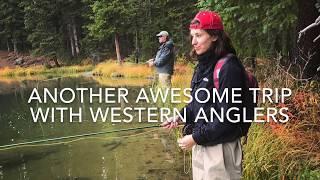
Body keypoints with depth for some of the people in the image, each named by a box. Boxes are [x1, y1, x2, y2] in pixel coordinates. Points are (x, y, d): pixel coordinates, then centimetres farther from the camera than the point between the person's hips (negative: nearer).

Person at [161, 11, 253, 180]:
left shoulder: (228, 68, -21)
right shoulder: (202, 66, 6)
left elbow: (229, 118, -24)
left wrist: (196, 138, -19)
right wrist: (181, 117, 0)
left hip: (220, 148, -8)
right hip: (200, 145, 8)